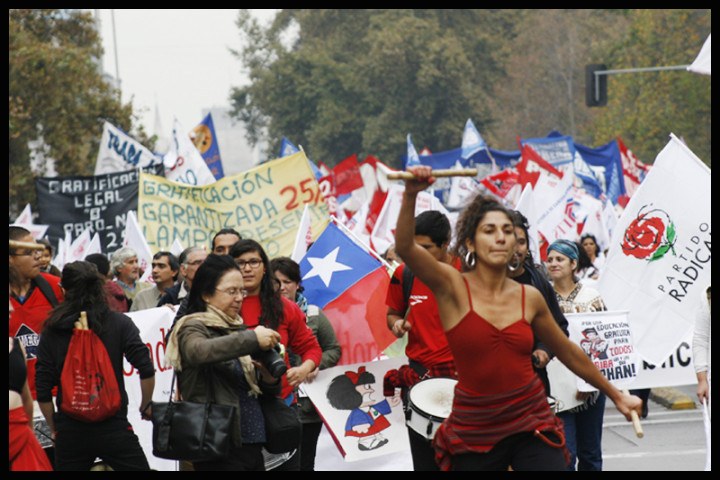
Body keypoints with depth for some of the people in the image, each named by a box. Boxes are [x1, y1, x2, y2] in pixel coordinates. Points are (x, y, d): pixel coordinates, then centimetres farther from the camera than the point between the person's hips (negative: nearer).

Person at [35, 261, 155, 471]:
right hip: (113, 427, -2)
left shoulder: (51, 331, 2)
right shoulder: (119, 323, -3)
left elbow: (43, 392, 2)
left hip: (69, 432, 2)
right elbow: (146, 371, -9)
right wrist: (146, 405, 8)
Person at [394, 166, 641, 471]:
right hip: (476, 432, -2)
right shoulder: (453, 287, -5)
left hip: (531, 424, 2)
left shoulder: (530, 298, 6)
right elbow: (405, 247, -22)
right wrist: (411, 196, -38)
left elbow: (569, 354, 19)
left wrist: (615, 395, 27)